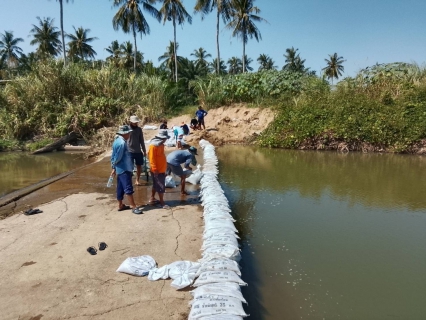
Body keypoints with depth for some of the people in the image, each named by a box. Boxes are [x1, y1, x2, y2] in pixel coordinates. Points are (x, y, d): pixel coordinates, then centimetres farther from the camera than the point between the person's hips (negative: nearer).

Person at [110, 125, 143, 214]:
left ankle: (120, 205, 25)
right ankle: (134, 207, -5)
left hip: (120, 169, 10)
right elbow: (118, 157, -18)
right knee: (128, 188, -8)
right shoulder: (122, 143, -20)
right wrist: (114, 167, -2)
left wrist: (113, 167, 15)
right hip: (124, 169, -10)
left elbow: (114, 156, 14)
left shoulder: (117, 140, 11)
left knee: (120, 188, 16)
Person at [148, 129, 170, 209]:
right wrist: (155, 170, -21)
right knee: (161, 187, -2)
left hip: (162, 170, 9)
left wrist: (164, 168, 21)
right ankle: (162, 202, 8)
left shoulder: (161, 144, 9)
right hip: (157, 171, -9)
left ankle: (152, 199, 30)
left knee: (156, 185, 18)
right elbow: (151, 159, -21)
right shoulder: (153, 145, -20)